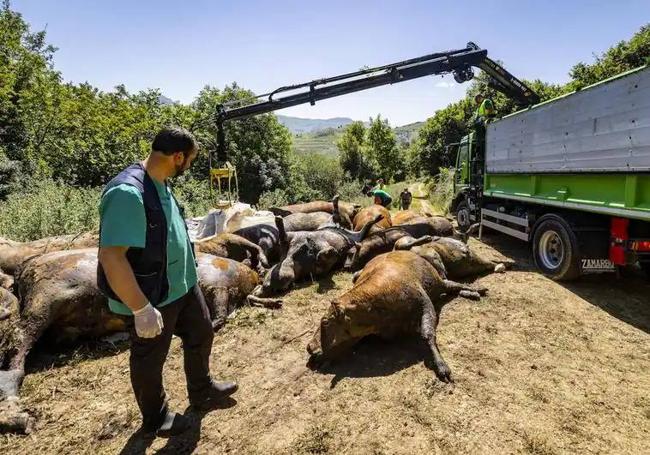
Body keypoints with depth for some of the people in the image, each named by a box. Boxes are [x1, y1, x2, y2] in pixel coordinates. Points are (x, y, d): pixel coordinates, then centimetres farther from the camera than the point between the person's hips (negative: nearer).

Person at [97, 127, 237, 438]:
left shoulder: (160, 184, 2)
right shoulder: (128, 193, -28)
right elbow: (111, 256, -31)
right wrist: (142, 309, -28)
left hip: (183, 285, 9)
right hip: (152, 296, -9)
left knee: (201, 334, 22)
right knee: (150, 358, 14)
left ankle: (202, 392, 46)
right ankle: (154, 418, 39)